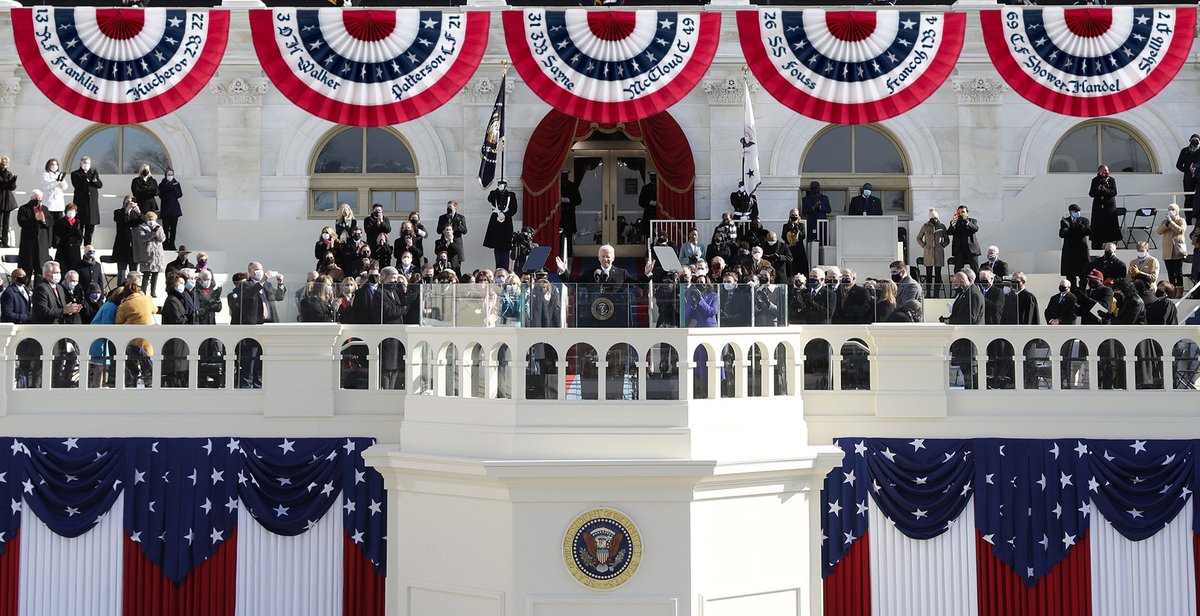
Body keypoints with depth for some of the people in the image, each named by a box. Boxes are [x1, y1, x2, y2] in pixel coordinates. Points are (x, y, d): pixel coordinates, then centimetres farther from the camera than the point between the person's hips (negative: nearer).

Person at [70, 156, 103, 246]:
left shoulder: (94, 172, 16)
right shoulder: (75, 174, 4)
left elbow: (100, 185, 7)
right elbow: (76, 185, -10)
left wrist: (95, 181, -13)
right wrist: (86, 180, -20)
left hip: (93, 203, 3)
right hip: (80, 202, -3)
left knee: (91, 225, 5)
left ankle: (88, 244, 13)